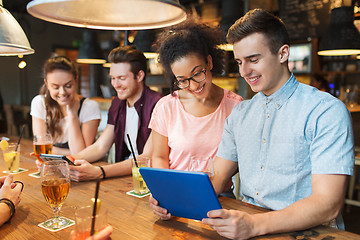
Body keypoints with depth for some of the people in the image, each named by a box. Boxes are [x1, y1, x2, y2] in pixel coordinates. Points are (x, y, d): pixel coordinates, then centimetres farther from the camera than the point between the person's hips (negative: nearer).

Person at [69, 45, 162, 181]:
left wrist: (99, 173, -33)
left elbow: (148, 159, -24)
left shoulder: (156, 105, -17)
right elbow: (100, 147, 8)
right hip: (124, 173, 6)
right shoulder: (117, 104, 9)